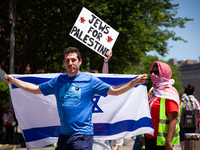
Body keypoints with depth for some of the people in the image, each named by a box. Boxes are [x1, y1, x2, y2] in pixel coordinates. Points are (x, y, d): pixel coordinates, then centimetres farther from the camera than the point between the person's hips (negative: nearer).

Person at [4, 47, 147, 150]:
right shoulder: (58, 81, 10)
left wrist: (134, 82, -10)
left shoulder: (90, 80, 0)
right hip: (64, 134, 5)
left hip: (82, 134, -4)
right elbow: (35, 89, 18)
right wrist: (13, 80, 17)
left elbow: (115, 91, 1)